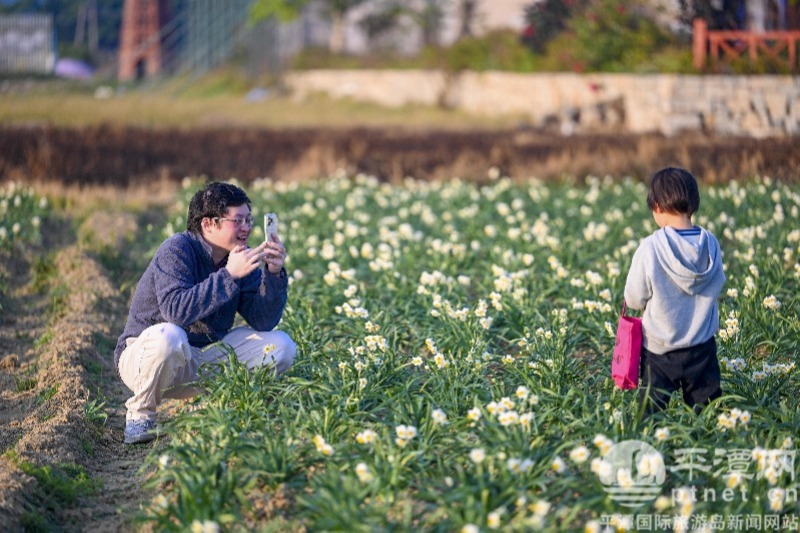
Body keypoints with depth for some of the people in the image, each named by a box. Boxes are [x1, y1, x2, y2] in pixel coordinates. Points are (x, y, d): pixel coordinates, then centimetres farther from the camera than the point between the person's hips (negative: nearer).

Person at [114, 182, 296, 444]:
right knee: (168, 335, -41)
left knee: (281, 346, -7)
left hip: (202, 361, 6)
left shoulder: (240, 258, 1)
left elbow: (263, 322, -6)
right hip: (143, 356, -6)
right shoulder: (177, 249, -17)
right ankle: (140, 416, -14)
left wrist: (274, 274, -20)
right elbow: (176, 310, -33)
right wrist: (229, 275, -33)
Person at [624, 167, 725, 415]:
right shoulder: (711, 244, -7)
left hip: (660, 348, -3)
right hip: (702, 347, 3)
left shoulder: (650, 248, -17)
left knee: (651, 413, 8)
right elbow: (717, 286, 7)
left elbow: (634, 300, -9)